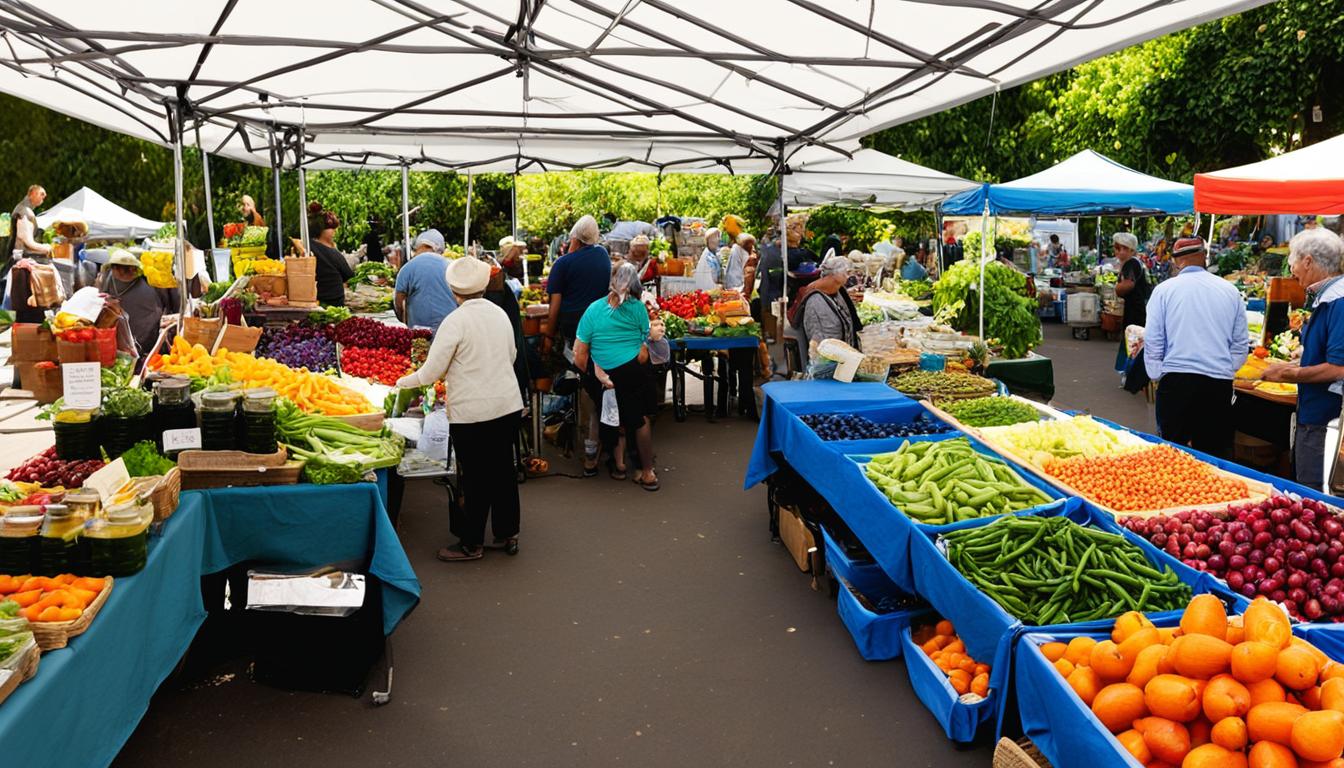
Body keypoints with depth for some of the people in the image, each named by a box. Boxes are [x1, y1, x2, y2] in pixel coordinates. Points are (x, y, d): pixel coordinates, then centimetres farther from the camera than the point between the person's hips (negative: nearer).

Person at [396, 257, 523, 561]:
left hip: (471, 413, -6)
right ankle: (507, 535, 25)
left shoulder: (455, 321, -14)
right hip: (508, 405, 6)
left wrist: (403, 382, 4)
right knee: (503, 470, 15)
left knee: (475, 479, 4)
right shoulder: (500, 313, 4)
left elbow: (431, 372, -13)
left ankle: (471, 544, 15)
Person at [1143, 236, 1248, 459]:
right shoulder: (1230, 291, 9)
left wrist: (1157, 376, 11)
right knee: (1213, 452, 8)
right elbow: (1240, 345, 12)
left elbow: (1152, 342, 0)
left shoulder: (1164, 290, 0)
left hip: (1175, 382, -2)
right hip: (1219, 384, 2)